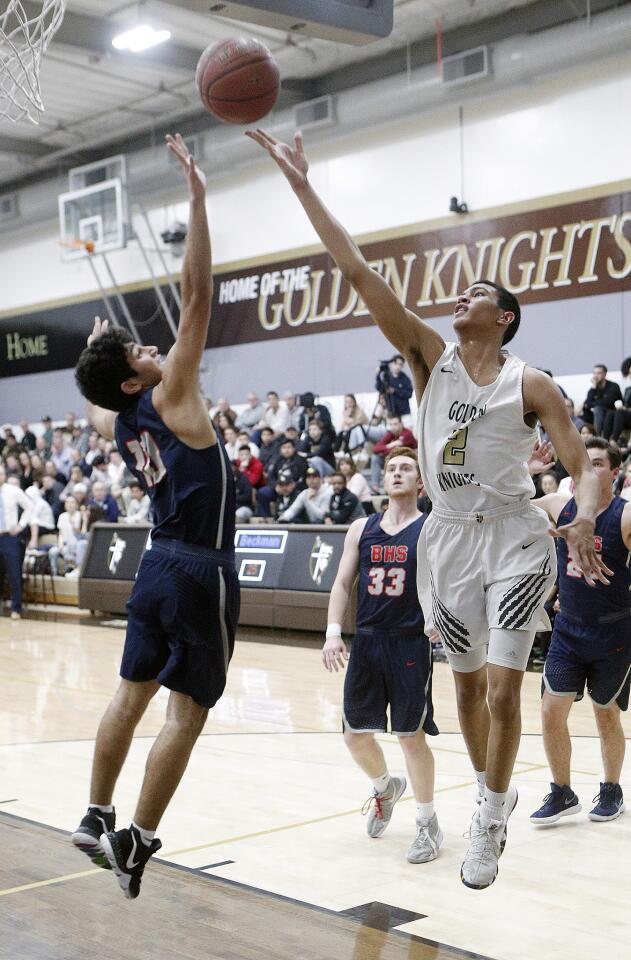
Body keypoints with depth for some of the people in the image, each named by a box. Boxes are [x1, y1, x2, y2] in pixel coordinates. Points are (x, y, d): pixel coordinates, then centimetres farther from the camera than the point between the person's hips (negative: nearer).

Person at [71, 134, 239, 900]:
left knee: (132, 692, 16)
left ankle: (96, 820, 23)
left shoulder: (118, 421, 6)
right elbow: (197, 298, -20)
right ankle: (135, 842, 2)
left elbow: (90, 409, 34)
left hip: (159, 564, 8)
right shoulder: (169, 400, -13)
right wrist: (197, 198, -20)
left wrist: (96, 348, 37)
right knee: (187, 710, -1)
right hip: (201, 570, -8)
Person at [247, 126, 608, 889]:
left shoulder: (529, 384, -5)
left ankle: (489, 823, 9)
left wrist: (584, 520, -27)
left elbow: (582, 465, -5)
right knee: (467, 681, 14)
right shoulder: (430, 357, 0)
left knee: (502, 688, -9)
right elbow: (358, 272, -7)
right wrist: (302, 186, -12)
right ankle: (492, 795, 36)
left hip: (513, 538, -3)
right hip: (447, 537, 3)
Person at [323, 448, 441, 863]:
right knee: (355, 734, 10)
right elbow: (343, 582, 8)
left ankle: (429, 823, 16)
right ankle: (386, 787, 39)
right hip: (366, 641, 4)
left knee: (411, 735, -2)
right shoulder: (361, 529, 8)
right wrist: (334, 631, -2)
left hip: (410, 644, -4)